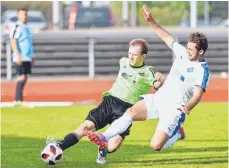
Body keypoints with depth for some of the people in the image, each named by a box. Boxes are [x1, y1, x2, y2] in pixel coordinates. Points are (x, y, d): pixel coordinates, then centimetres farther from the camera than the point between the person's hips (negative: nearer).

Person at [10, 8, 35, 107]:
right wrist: (18, 56, -23)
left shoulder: (26, 27, 17)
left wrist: (32, 56, 21)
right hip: (20, 58, -9)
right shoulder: (17, 27, -10)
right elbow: (13, 42, -17)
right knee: (21, 78, -11)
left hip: (27, 58, 9)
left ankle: (17, 100, 13)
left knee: (25, 78, 9)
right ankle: (19, 100, -12)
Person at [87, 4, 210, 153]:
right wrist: (151, 21, 6)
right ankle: (104, 138, -23)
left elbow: (198, 94, -23)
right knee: (131, 112, -17)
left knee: (156, 146, -16)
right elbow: (167, 37, 17)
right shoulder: (183, 53, 7)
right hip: (158, 98, 7)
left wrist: (188, 107, -43)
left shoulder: (203, 70, -13)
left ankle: (178, 133, 14)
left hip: (174, 109, -7)